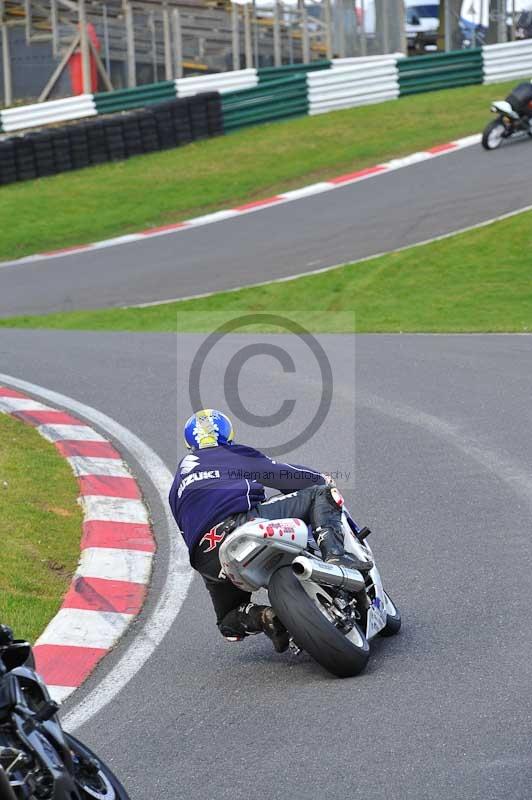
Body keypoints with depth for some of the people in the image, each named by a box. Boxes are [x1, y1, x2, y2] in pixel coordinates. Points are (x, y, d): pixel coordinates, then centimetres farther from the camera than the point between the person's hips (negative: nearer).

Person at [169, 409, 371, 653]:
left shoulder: (177, 487, 34)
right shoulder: (233, 456, 21)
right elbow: (280, 474, 16)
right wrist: (322, 479, 33)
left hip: (208, 563, 5)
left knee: (229, 623, 31)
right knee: (320, 494, 6)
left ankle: (262, 617, -3)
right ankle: (334, 554, -20)